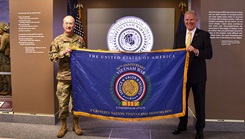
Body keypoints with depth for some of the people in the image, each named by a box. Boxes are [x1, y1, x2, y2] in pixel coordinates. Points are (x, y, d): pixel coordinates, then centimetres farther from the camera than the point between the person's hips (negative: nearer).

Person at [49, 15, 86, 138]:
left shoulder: (80, 39, 5)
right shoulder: (57, 40, 0)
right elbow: (51, 56, -3)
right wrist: (63, 52, -16)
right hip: (63, 77, -1)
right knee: (63, 102, 5)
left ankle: (76, 124, 27)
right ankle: (63, 126, 22)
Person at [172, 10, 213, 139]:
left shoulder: (204, 35, -5)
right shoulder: (179, 35, 7)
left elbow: (209, 54, -12)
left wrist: (196, 51, -29)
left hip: (198, 75, -3)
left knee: (199, 103, 8)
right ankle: (182, 125, 35)